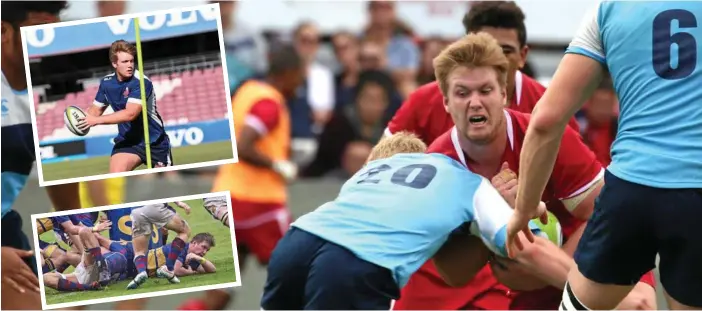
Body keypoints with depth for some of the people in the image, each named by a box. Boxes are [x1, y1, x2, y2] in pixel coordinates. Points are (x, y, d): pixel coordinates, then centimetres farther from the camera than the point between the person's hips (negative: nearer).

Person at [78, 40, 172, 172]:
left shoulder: (142, 82, -23)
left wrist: (97, 120, -36)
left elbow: (130, 114, -33)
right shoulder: (107, 82, -3)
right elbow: (96, 109, 9)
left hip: (154, 141, -4)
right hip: (127, 141, 4)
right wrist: (85, 120, -16)